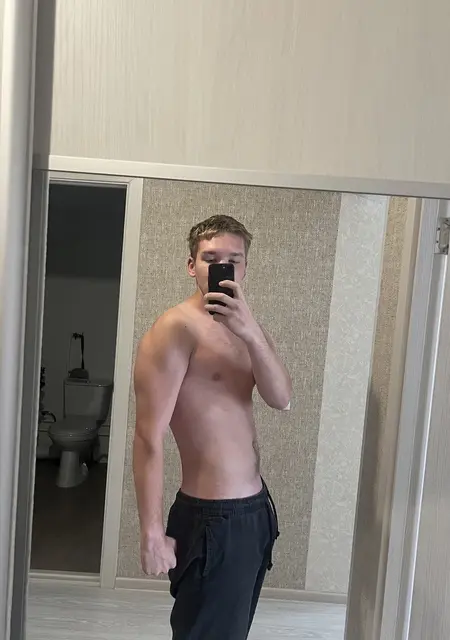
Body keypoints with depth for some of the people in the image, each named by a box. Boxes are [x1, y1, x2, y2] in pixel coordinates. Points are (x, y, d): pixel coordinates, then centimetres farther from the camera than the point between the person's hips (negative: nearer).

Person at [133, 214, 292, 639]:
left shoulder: (243, 328, 8)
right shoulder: (176, 328, -17)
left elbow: (282, 399, -7)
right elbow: (149, 437, -19)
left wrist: (251, 332, -22)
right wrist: (152, 532, -18)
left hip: (255, 509, 8)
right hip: (212, 519, -8)